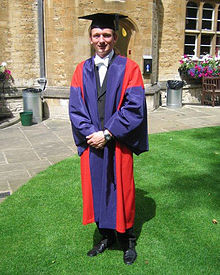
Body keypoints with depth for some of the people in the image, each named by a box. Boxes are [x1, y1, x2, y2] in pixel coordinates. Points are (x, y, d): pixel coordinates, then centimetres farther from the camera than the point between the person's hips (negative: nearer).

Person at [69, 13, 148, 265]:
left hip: (118, 144, -3)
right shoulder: (82, 70, 6)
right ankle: (106, 235, 33)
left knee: (121, 191, 8)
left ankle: (127, 240, 29)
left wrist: (107, 134, -16)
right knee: (96, 189, 12)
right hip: (92, 144, 3)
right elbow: (75, 108, 0)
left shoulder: (128, 68, -4)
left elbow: (134, 107, -12)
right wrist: (91, 133, -14)